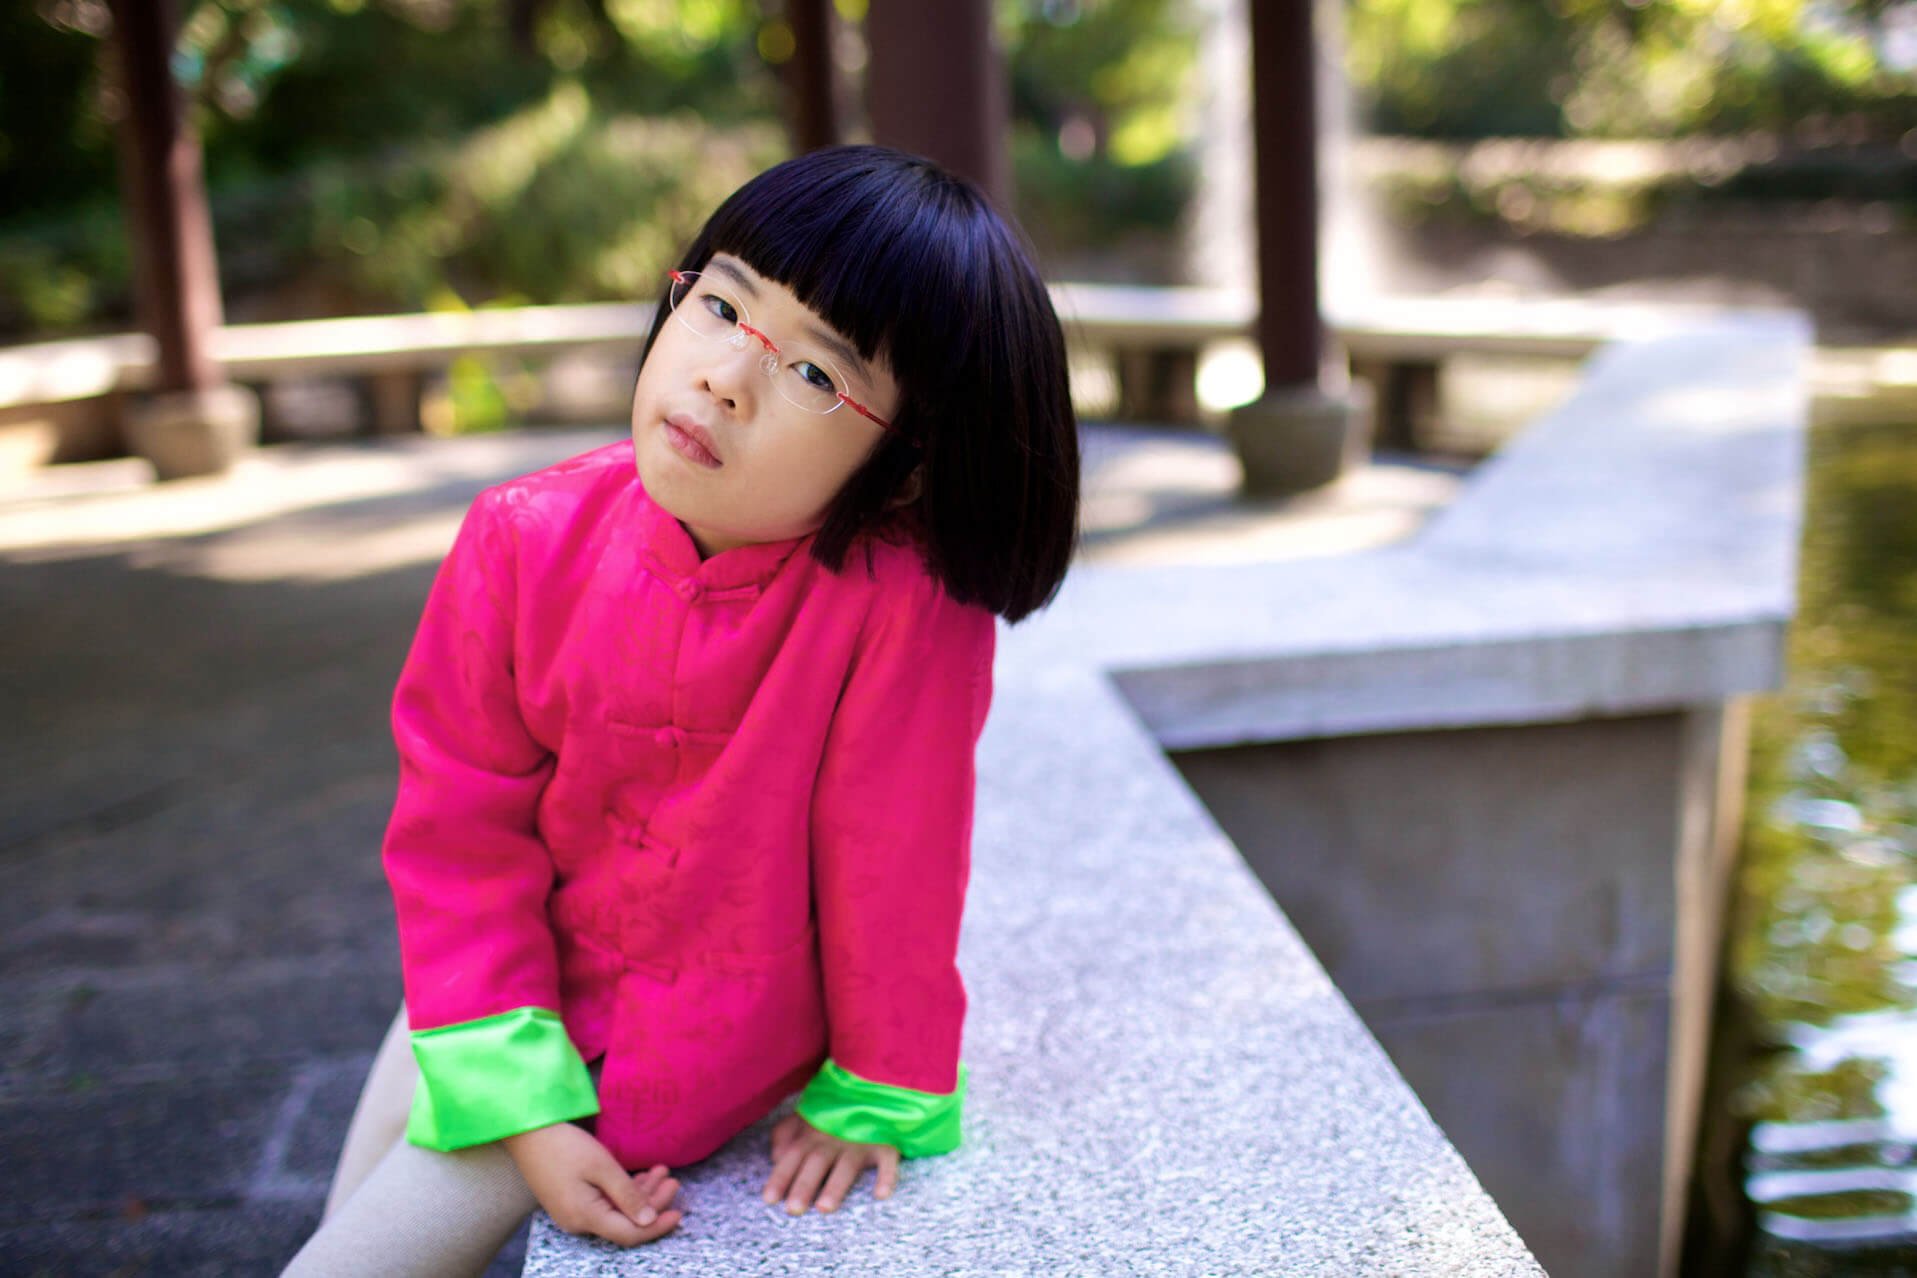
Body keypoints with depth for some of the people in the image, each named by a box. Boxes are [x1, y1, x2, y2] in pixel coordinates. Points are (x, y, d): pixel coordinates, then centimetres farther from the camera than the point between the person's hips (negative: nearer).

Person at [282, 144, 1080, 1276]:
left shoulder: (906, 602, -33)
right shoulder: (528, 544, -19)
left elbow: (895, 857, -21)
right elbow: (462, 830, -13)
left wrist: (878, 1095, -8)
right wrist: (521, 1106, -18)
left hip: (681, 1050, -4)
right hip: (510, 983, 4)